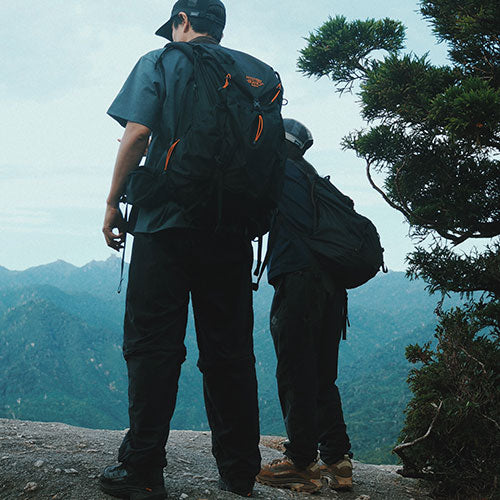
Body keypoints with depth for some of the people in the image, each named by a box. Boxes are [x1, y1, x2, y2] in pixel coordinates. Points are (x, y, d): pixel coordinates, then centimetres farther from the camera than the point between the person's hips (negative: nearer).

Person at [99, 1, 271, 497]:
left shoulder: (159, 62, 6)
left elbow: (137, 134, -6)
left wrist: (113, 203, 1)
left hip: (166, 221, -3)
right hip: (231, 228, 4)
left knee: (153, 345, -1)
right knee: (229, 349, 6)